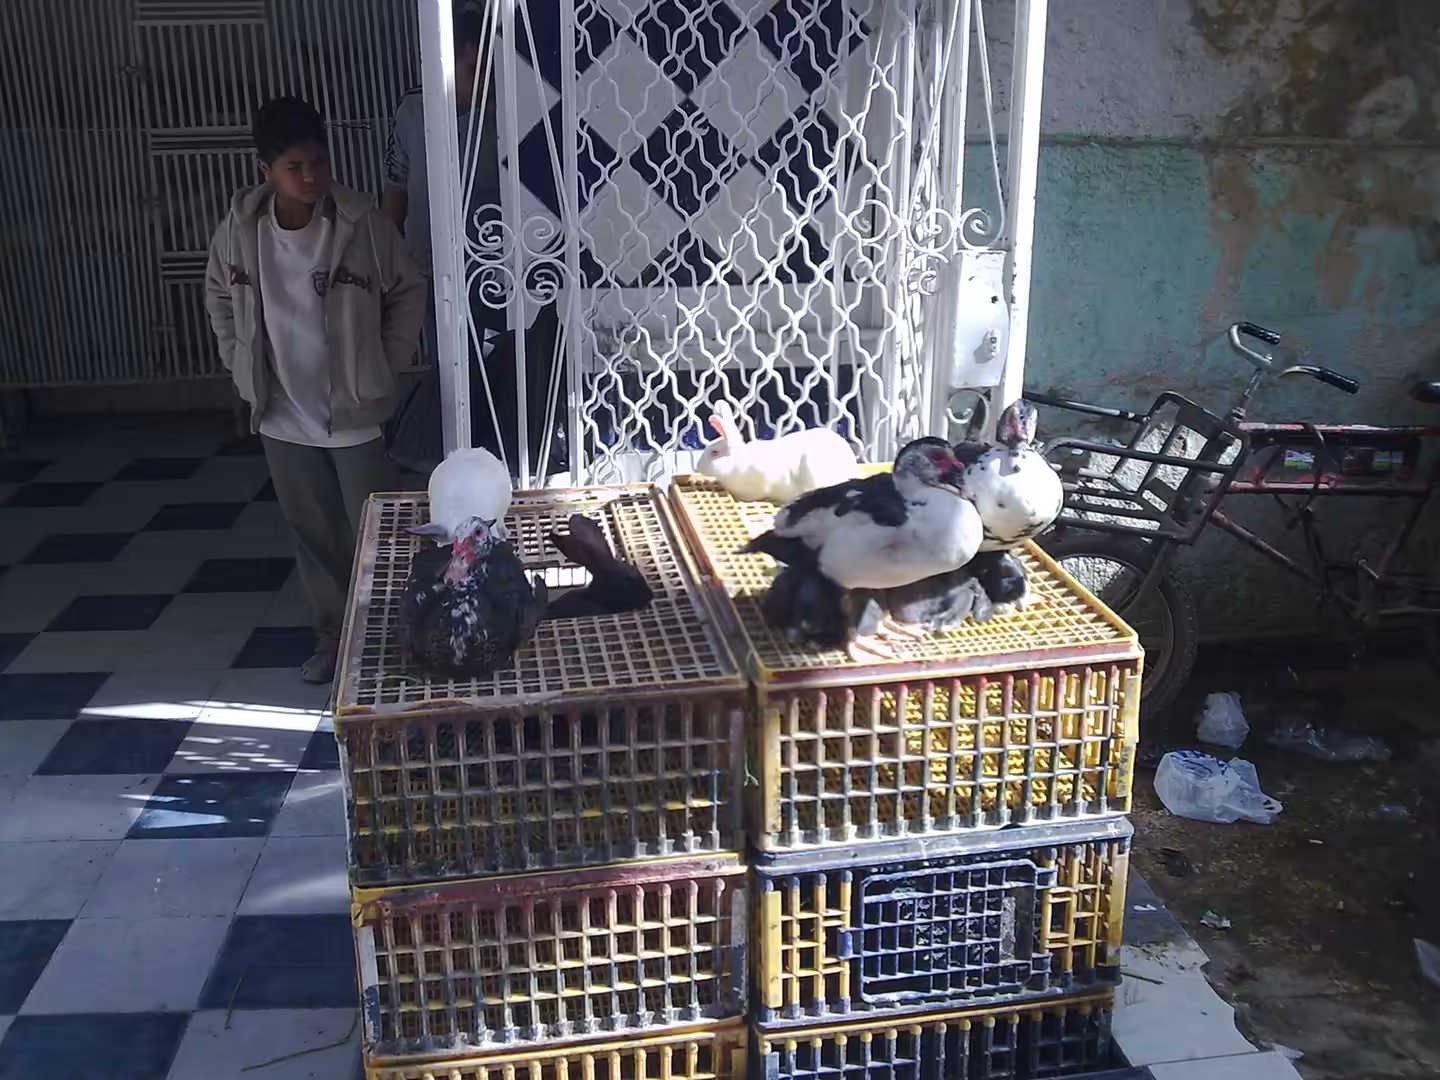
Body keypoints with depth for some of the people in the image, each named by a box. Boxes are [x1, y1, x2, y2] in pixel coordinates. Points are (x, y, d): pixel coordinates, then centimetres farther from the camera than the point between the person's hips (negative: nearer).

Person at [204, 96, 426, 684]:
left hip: (353, 413, -3)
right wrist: (241, 365, 7)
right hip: (283, 415, 3)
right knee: (312, 532, 15)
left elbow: (408, 292, -1)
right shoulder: (240, 228, -6)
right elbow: (219, 295, 12)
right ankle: (332, 634, 31)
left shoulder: (361, 222, -14)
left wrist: (385, 366, -4)